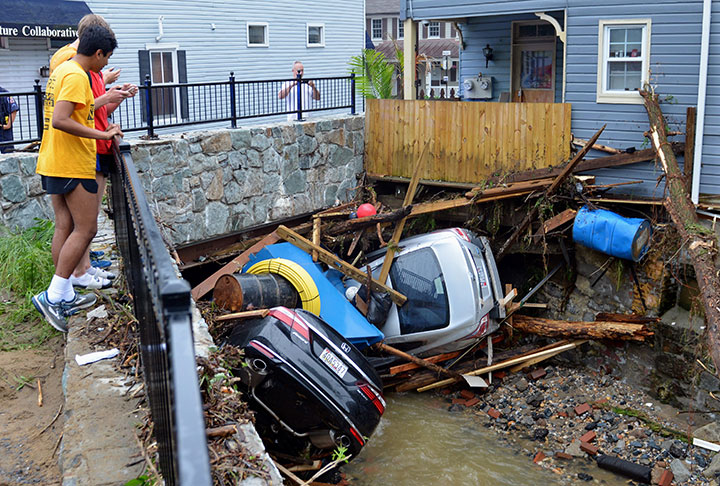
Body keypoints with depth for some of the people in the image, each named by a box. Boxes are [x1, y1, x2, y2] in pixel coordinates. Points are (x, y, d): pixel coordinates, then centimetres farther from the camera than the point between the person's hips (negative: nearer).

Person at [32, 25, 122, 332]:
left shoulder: (61, 71, 16)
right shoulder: (77, 76, -16)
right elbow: (59, 121, -26)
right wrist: (103, 134, -22)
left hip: (52, 163, 10)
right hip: (73, 165, -10)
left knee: (64, 227, 11)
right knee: (85, 229, -5)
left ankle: (65, 297, 17)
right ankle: (53, 296, -6)